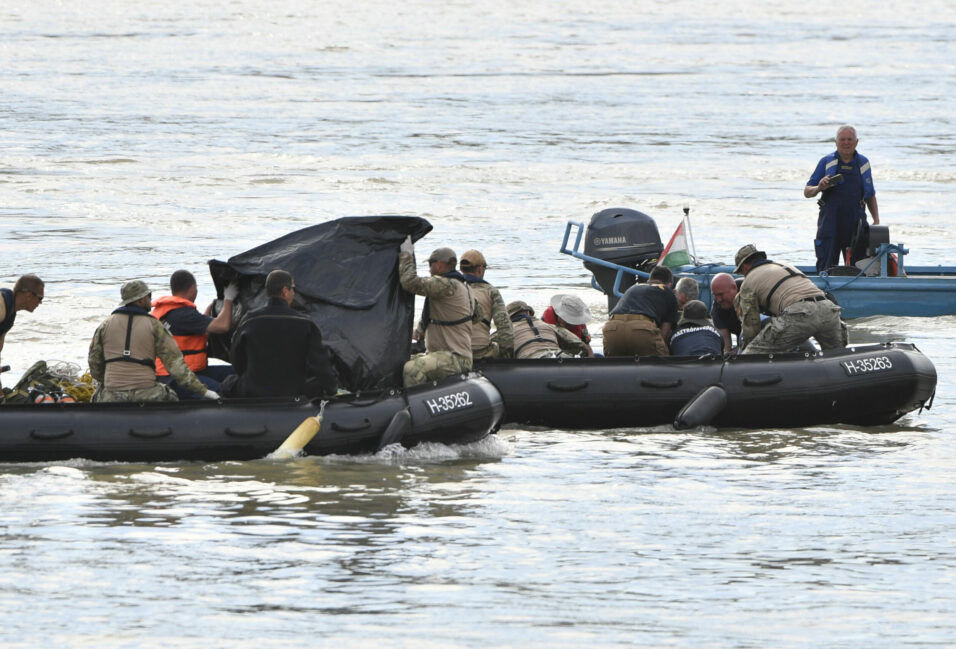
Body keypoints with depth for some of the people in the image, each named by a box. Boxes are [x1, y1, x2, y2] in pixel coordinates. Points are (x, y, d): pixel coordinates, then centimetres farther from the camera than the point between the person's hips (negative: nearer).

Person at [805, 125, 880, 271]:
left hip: (856, 224, 2)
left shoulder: (863, 163, 12)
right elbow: (807, 192, 6)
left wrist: (876, 220, 11)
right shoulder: (827, 162, 6)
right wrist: (818, 188, -16)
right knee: (826, 268, -5)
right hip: (830, 223, -2)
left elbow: (870, 196, 20)